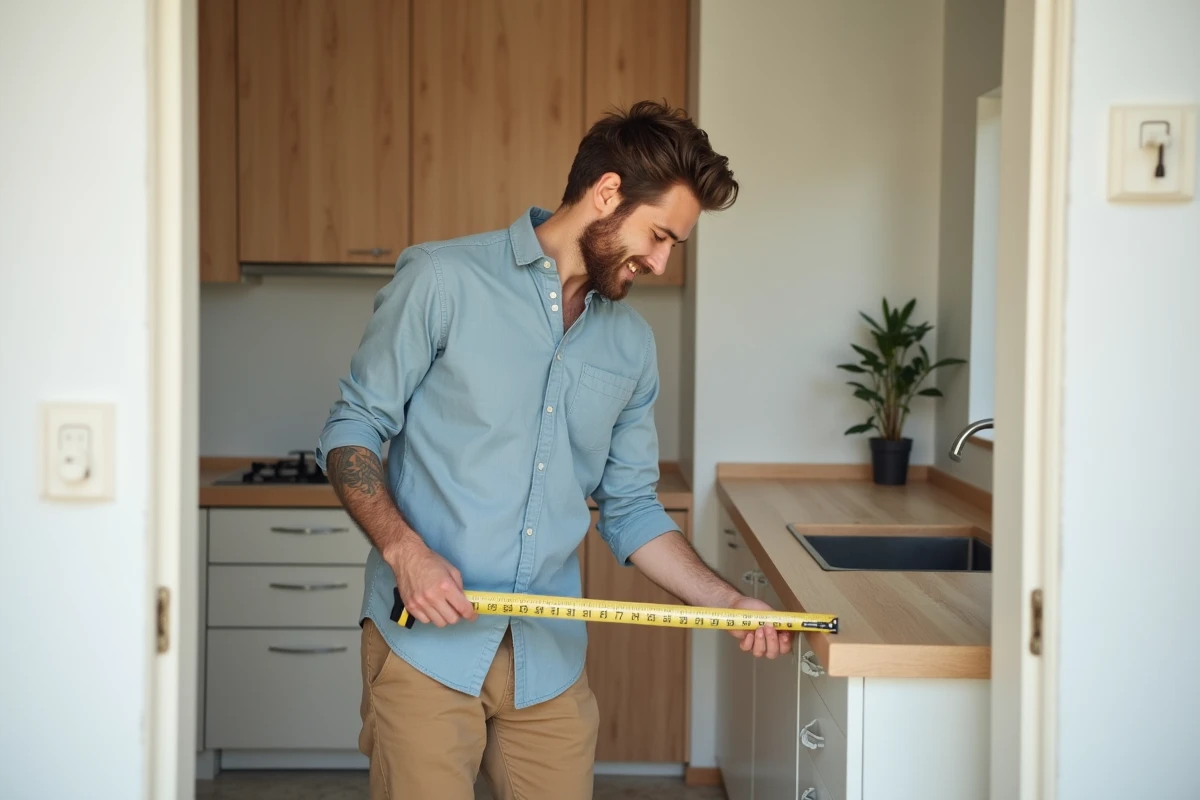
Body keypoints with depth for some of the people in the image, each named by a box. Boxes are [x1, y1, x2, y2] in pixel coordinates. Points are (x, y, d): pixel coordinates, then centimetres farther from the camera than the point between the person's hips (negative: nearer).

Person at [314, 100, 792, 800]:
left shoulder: (633, 345, 10)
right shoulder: (444, 280, -5)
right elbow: (351, 431, -2)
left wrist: (728, 603, 4)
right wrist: (403, 549, -17)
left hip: (552, 660, 5)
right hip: (426, 646, -4)